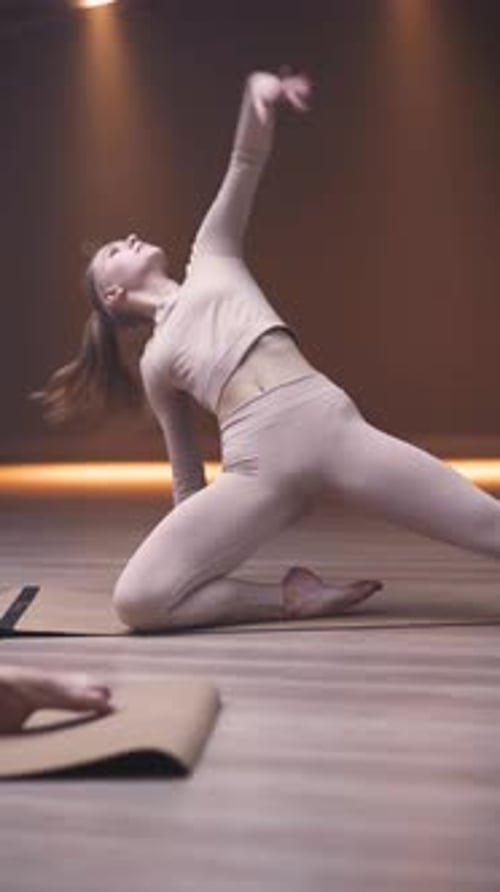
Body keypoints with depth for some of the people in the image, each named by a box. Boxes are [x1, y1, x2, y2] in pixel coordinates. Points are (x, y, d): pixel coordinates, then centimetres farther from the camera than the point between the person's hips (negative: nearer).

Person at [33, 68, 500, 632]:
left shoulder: (210, 257, 26)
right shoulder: (154, 364, 24)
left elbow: (246, 163, 14)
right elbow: (187, 474, 27)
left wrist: (257, 88, -6)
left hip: (332, 423, 0)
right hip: (257, 467, 0)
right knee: (135, 601, -18)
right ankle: (291, 597, -6)